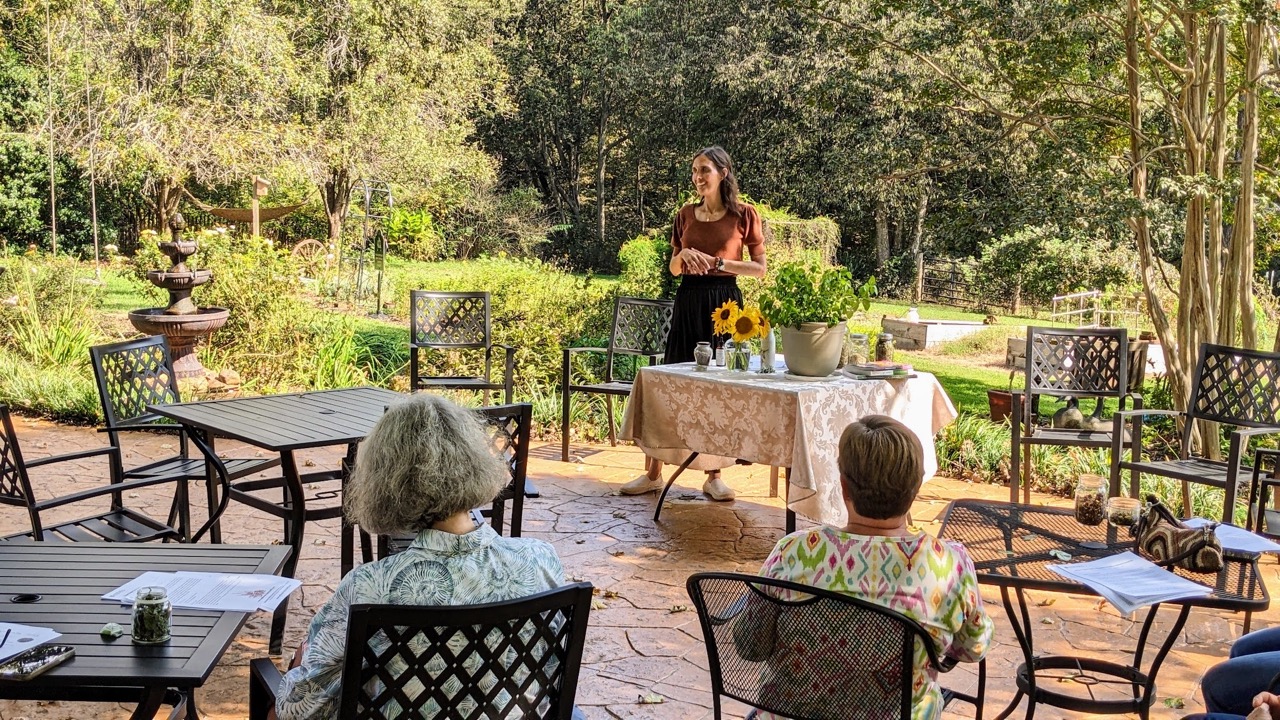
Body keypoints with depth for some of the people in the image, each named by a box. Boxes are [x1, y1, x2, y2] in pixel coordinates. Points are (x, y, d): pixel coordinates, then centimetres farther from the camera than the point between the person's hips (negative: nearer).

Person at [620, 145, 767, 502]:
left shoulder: (744, 214, 0)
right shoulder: (686, 214, 10)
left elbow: (760, 268, -1)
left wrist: (717, 262, -12)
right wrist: (683, 255, -7)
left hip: (725, 302, -3)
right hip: (688, 301, 3)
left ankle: (714, 476, 10)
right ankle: (653, 473, 6)